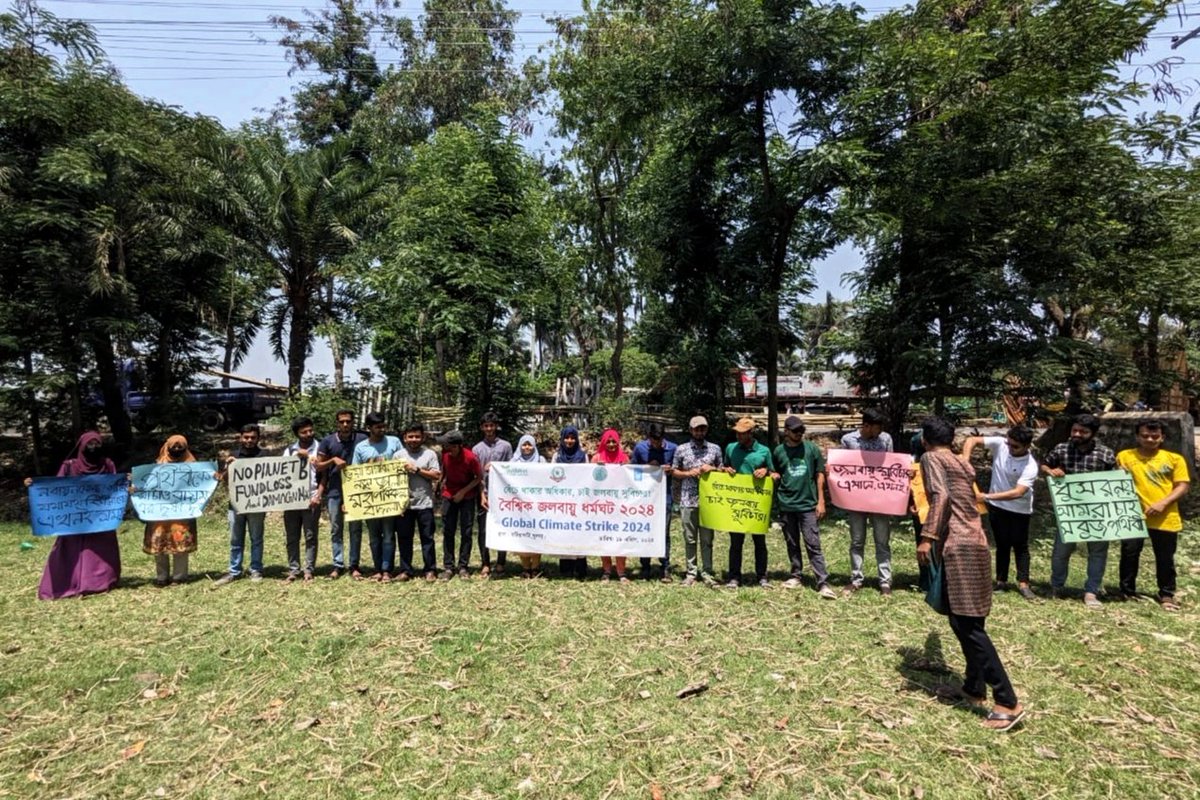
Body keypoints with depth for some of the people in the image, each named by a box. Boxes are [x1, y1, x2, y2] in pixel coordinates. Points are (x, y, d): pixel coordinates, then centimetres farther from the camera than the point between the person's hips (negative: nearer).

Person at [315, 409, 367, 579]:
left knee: (355, 529, 5)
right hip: (334, 491, 1)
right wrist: (333, 460, -14)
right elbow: (318, 466, 4)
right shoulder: (327, 441, 1)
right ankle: (338, 565, 14)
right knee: (335, 529, 6)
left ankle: (354, 565, 14)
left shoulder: (362, 439, -3)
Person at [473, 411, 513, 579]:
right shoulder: (477, 449, 9)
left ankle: (500, 564, 12)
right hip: (484, 494, 1)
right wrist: (482, 494, -6)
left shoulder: (506, 446, 7)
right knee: (483, 530, 3)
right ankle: (485, 564, 12)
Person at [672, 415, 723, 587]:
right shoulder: (681, 449, 5)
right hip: (687, 501, -1)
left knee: (707, 539, 6)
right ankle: (691, 573, 13)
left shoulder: (715, 449, 8)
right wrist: (688, 473, -10)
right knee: (690, 539, 5)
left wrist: (712, 469, -6)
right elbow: (674, 472, 8)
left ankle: (707, 572, 14)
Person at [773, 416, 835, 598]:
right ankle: (796, 576, 25)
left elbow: (820, 475, 2)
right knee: (792, 543, 12)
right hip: (787, 505, 2)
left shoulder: (812, 448, 0)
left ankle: (823, 583, -1)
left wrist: (821, 501, -2)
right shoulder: (779, 451, 3)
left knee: (813, 544, -3)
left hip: (808, 504, -2)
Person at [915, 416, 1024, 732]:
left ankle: (1008, 702, -6)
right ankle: (974, 688, 24)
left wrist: (927, 537, -22)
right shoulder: (961, 463, 20)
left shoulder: (931, 458, -3)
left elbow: (941, 496, -18)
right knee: (964, 621, 16)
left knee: (968, 625, -7)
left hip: (958, 545, -9)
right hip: (972, 541, 9)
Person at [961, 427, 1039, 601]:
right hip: (997, 506, 3)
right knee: (1002, 544, 12)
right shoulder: (1000, 444, -15)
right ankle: (1001, 580, 21)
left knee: (1020, 546, 5)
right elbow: (972, 440, -15)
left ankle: (1023, 584, 15)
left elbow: (1018, 492, -33)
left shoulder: (1030, 466, -24)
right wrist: (966, 459, -32)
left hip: (1019, 510, -2)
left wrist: (987, 496, -38)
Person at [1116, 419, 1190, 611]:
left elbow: (1183, 486, -1)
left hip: (1165, 518, 1)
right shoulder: (1124, 456, 4)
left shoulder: (1174, 458, 4)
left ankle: (1166, 595, 26)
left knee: (1165, 558, 10)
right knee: (1129, 554, 3)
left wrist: (1163, 503, -14)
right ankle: (1128, 592, 16)